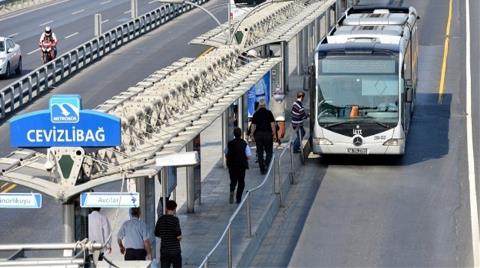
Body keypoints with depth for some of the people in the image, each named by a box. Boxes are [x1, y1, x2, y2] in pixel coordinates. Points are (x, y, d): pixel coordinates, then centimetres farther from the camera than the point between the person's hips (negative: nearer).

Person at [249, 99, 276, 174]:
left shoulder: (256, 114, 1)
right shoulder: (269, 113, -4)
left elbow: (253, 125, 1)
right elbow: (272, 124, -8)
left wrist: (252, 134, 10)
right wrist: (274, 134, -2)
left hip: (258, 134, 2)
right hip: (268, 134, -2)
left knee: (260, 152, 9)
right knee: (269, 152, 8)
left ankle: (262, 169, 9)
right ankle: (266, 164, -17)